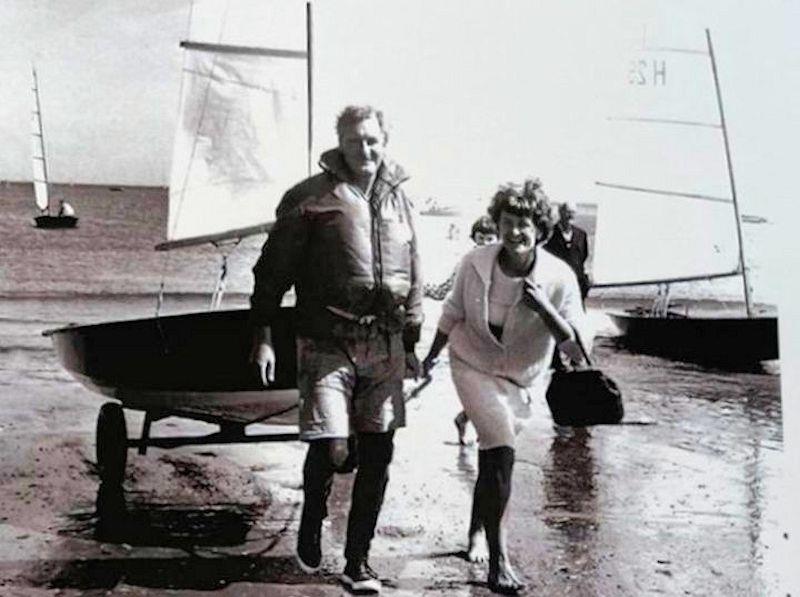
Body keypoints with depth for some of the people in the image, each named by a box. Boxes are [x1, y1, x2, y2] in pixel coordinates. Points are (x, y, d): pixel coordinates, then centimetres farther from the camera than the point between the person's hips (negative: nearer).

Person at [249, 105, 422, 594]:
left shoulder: (399, 200, 13)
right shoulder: (311, 198, -2)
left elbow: (414, 279, 20)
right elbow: (273, 270, -1)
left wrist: (411, 342, 19)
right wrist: (263, 336, -5)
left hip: (385, 344, 5)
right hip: (328, 342, -4)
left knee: (378, 453, 5)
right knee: (331, 448, -11)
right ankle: (311, 527, 22)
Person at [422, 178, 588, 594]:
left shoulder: (559, 278, -22)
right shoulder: (474, 264, -18)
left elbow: (577, 348, -23)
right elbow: (453, 311, 2)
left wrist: (544, 308, -38)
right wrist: (432, 355, 14)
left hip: (523, 380, 2)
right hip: (474, 367, -2)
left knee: (492, 458, 18)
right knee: (501, 451, -22)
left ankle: (476, 532, 46)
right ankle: (498, 561, -17)